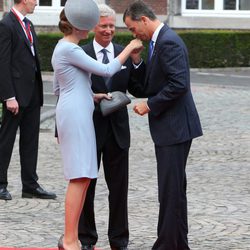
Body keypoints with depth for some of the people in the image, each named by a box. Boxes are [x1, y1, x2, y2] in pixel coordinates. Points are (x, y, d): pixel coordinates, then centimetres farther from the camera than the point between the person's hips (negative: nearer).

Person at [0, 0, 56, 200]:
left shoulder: (28, 25, 15)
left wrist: (38, 91, 14)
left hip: (32, 92, 8)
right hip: (16, 92, -8)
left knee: (30, 140, 9)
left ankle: (30, 186, 13)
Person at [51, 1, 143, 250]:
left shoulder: (63, 48, 16)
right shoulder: (69, 49, -14)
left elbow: (57, 88, 24)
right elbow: (107, 70, -16)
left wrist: (91, 95, 21)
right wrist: (130, 47, -5)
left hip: (74, 114, 10)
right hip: (75, 115, -10)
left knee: (82, 177, 9)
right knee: (79, 177, -10)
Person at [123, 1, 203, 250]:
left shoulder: (169, 42, -18)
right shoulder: (159, 41, 14)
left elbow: (179, 84, -25)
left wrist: (150, 105, -18)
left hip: (174, 127, -11)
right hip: (168, 128, 11)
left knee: (171, 189, -6)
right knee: (173, 189, 16)